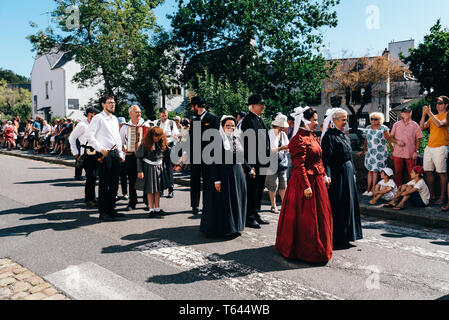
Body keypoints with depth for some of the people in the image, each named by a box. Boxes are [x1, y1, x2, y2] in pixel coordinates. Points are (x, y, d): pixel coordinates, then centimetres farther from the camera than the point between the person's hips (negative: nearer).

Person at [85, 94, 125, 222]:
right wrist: (100, 149, -17)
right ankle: (103, 212, 3)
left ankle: (111, 209, 19)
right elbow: (89, 135, -11)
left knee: (114, 183, 10)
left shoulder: (115, 119, 20)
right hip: (105, 154, -7)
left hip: (115, 153, 7)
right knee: (104, 184, -4)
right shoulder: (98, 118, -3)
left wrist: (121, 154, 17)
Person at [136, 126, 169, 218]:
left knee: (158, 189, 6)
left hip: (159, 168, 4)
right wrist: (140, 171, -12)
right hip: (149, 168, -4)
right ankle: (151, 210, 6)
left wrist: (162, 167, 11)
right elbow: (139, 157, -8)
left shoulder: (161, 143, 2)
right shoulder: (145, 144, -11)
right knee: (150, 189, -1)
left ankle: (157, 209, 14)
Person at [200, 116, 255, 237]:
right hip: (224, 176, -7)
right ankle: (223, 228, 15)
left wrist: (249, 170, 22)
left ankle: (234, 227, 26)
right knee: (224, 203, 1)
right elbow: (215, 162, -14)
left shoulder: (237, 140, 11)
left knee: (236, 202, 13)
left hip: (238, 175, 7)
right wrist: (216, 180, -19)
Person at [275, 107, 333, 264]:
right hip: (305, 181, -10)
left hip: (318, 180, 10)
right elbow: (299, 165, -21)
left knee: (320, 214, 18)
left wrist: (325, 176, 14)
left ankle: (318, 247, 35)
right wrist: (306, 186, -23)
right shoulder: (299, 139, -17)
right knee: (306, 215, 0)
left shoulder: (312, 136, 13)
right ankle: (306, 251, 14)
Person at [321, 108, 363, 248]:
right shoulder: (329, 136, -13)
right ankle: (336, 238, 9)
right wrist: (327, 176, -27)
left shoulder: (345, 136, 15)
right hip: (337, 175, -9)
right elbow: (326, 158, -20)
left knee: (348, 204, 14)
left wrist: (353, 173, 18)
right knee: (337, 206, -3)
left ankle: (344, 235, 27)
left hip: (347, 174, 9)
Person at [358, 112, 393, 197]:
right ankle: (368, 189, 10)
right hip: (369, 153, 5)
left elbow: (389, 141, -5)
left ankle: (373, 190, 3)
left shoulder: (383, 128, -6)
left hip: (380, 153, -5)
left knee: (375, 171, -4)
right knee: (370, 170, 6)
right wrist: (363, 151, 21)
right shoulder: (368, 128, 8)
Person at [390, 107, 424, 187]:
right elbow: (391, 137, 10)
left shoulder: (415, 125, 4)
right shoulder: (396, 125, 8)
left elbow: (418, 140, 3)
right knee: (398, 172, 7)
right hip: (397, 153, 1)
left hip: (410, 154, -1)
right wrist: (397, 141, -11)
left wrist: (416, 151, -6)